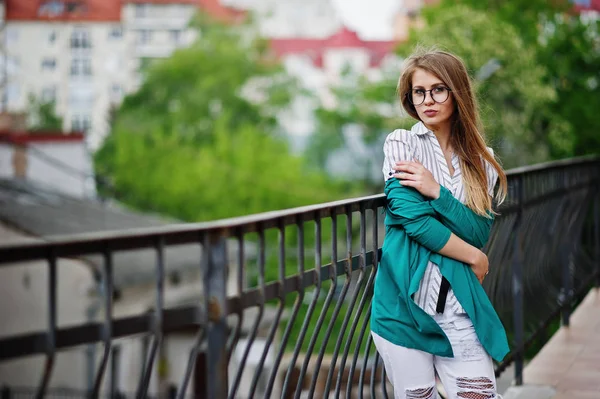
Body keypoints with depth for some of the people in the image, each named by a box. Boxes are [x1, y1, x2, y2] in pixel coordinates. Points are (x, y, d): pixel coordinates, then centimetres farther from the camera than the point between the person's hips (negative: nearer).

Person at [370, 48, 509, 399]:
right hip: (405, 303, -2)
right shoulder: (401, 143, 2)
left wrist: (437, 192, -14)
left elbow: (480, 233, -1)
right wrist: (474, 258, -1)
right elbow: (414, 220, -9)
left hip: (460, 306, 2)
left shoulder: (481, 161, 11)